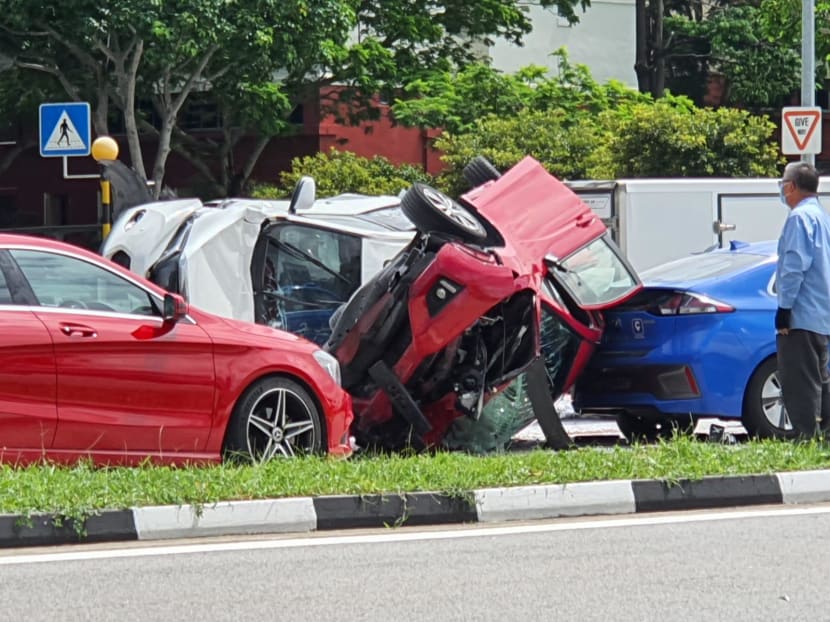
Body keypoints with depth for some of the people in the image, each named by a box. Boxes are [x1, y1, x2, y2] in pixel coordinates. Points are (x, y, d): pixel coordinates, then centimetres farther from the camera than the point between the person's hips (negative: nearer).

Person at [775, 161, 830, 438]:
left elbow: (795, 265, -20)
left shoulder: (800, 217, -12)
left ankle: (806, 437, -14)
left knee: (799, 385, -10)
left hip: (801, 317, -10)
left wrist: (784, 308, -18)